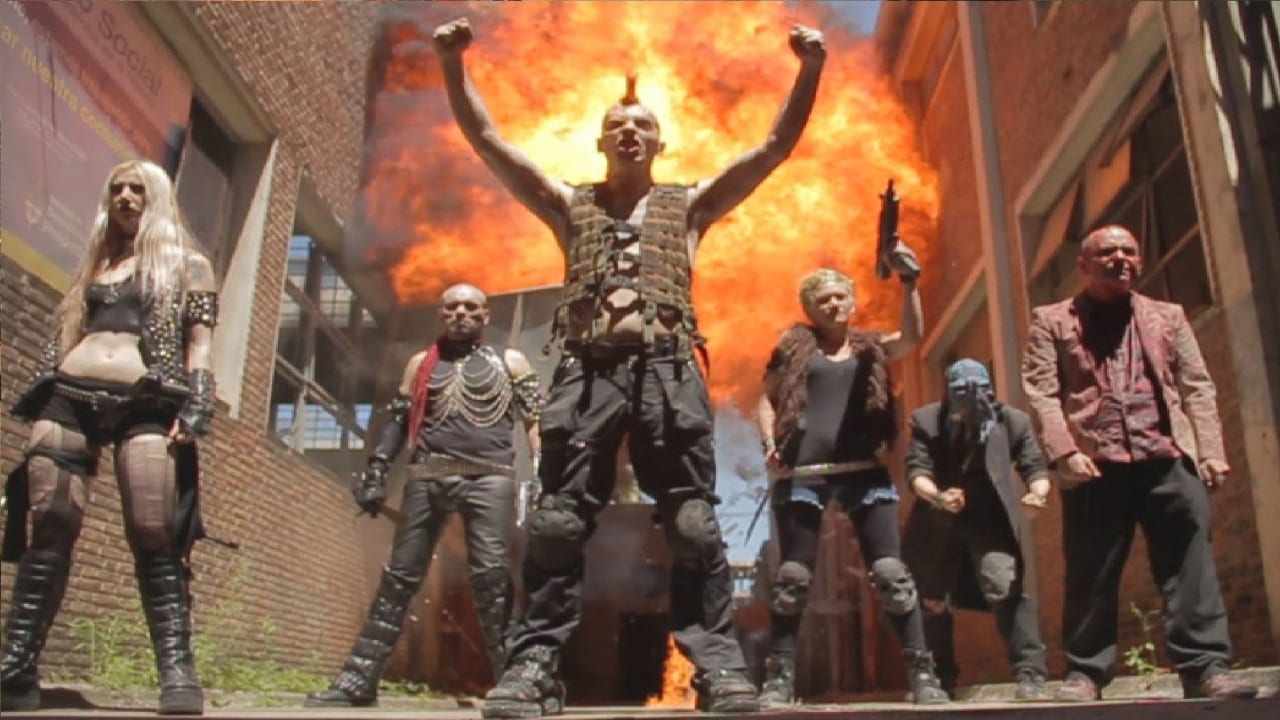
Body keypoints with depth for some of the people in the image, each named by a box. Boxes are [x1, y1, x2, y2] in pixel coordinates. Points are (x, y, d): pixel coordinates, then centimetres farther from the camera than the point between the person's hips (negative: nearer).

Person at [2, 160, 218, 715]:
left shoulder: (186, 263, 14)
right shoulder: (94, 263, 26)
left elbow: (200, 338, 4)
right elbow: (63, 335, 23)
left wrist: (195, 405, -9)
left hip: (144, 405, -4)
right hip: (67, 398, 4)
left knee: (155, 539, -13)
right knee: (49, 532, -3)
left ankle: (177, 671, -15)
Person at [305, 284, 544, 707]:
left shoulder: (510, 362, 14)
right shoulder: (421, 363, 21)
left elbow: (534, 418, 7)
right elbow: (398, 421, 19)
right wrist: (376, 472, 7)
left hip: (488, 477, -3)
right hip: (426, 477, 3)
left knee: (491, 577, -13)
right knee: (399, 576, 2)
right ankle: (358, 680, 6)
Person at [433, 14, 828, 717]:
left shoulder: (688, 204, 20)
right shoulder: (570, 204, 21)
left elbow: (777, 144, 14)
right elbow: (486, 138, 15)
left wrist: (809, 69, 3)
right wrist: (452, 63, 4)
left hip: (667, 369, 0)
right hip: (587, 368, 1)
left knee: (692, 517, -6)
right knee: (559, 518, -6)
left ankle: (717, 658, -2)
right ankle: (535, 662, -2)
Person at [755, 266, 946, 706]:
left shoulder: (870, 348, 17)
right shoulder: (795, 347, 13)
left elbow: (913, 336, -1)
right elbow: (766, 400, 13)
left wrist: (908, 282, -12)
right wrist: (770, 444, -4)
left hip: (864, 472, 2)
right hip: (803, 473, -1)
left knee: (890, 572, -3)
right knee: (793, 576, -2)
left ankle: (922, 674, 2)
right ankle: (779, 677, 5)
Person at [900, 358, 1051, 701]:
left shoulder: (1011, 420, -7)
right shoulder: (926, 420, -8)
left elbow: (1034, 465, -6)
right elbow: (916, 470, -14)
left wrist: (1038, 491, -29)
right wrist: (938, 497, -35)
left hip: (990, 520, -1)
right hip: (938, 524, 2)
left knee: (1007, 590, -21)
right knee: (932, 601, 8)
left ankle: (1030, 675, -13)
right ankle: (941, 680, 25)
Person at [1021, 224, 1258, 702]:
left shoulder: (1168, 316, 20)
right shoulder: (1052, 320, 10)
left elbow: (1197, 387, 14)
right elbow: (1041, 392, 1)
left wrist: (1210, 451, 2)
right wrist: (1065, 453, -12)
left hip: (1169, 459, 3)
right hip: (1094, 464, -2)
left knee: (1189, 567, -1)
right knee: (1090, 577, 1)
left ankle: (1205, 668, 5)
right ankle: (1085, 673, 9)